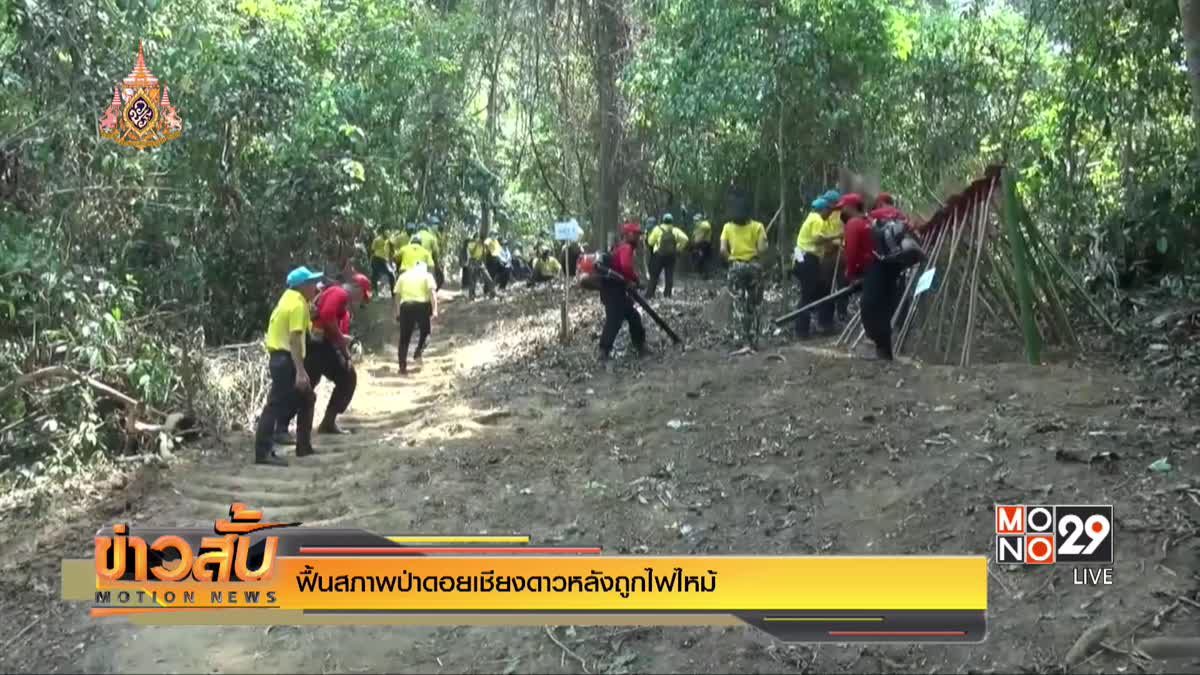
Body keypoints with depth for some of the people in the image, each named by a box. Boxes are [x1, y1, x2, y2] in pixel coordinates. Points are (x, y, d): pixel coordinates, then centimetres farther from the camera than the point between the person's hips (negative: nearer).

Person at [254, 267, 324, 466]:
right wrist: (300, 371, -28)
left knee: (306, 398, 18)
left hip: (282, 357, 11)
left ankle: (304, 446, 24)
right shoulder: (298, 304, -15)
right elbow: (295, 339, -24)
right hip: (285, 359, -11)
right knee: (277, 405, -11)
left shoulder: (291, 298, 15)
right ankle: (263, 453, -12)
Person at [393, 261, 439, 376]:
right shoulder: (427, 275, 11)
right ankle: (418, 352, 5)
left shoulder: (403, 276, 19)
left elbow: (397, 296, 13)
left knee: (404, 338, 7)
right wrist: (434, 310, -10)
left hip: (406, 306, 2)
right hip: (422, 305, -2)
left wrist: (397, 313, 16)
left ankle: (403, 366, 4)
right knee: (425, 331, 23)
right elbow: (432, 293, -4)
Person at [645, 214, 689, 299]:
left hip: (659, 254, -2)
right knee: (669, 275, 8)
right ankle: (667, 294, 5)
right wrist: (679, 248, 5)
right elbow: (685, 239, -6)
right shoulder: (675, 230, 3)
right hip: (671, 255, 2)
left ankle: (649, 294, 2)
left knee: (654, 276, 4)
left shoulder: (658, 229, -3)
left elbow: (650, 241, -5)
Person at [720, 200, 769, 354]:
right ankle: (753, 343, 11)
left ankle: (744, 343, -11)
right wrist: (753, 253, 13)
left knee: (739, 306, 0)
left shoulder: (728, 227, 3)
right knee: (753, 305, 10)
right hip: (753, 265, 1)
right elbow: (762, 249, -8)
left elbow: (723, 250, -5)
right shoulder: (757, 226, 1)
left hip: (736, 267, 0)